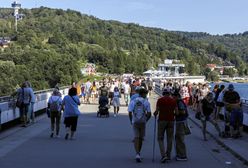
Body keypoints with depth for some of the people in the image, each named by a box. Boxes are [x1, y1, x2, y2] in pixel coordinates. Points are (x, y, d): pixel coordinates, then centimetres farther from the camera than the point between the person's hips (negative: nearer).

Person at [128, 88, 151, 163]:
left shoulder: (133, 101, 1)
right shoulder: (146, 102, -2)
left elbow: (130, 113, -4)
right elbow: (149, 114, -5)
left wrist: (131, 121, 11)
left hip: (135, 122, 0)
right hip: (143, 122, 0)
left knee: (136, 137, -2)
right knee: (141, 138, 14)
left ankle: (137, 154, -20)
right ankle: (138, 153, 25)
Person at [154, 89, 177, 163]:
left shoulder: (160, 100, -3)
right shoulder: (173, 100, 4)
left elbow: (157, 111, -7)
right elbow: (176, 112, 1)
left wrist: (155, 114, 14)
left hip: (162, 120, -2)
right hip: (171, 120, 2)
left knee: (160, 138, 3)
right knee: (170, 138, 13)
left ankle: (163, 155, -11)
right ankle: (168, 155, 20)